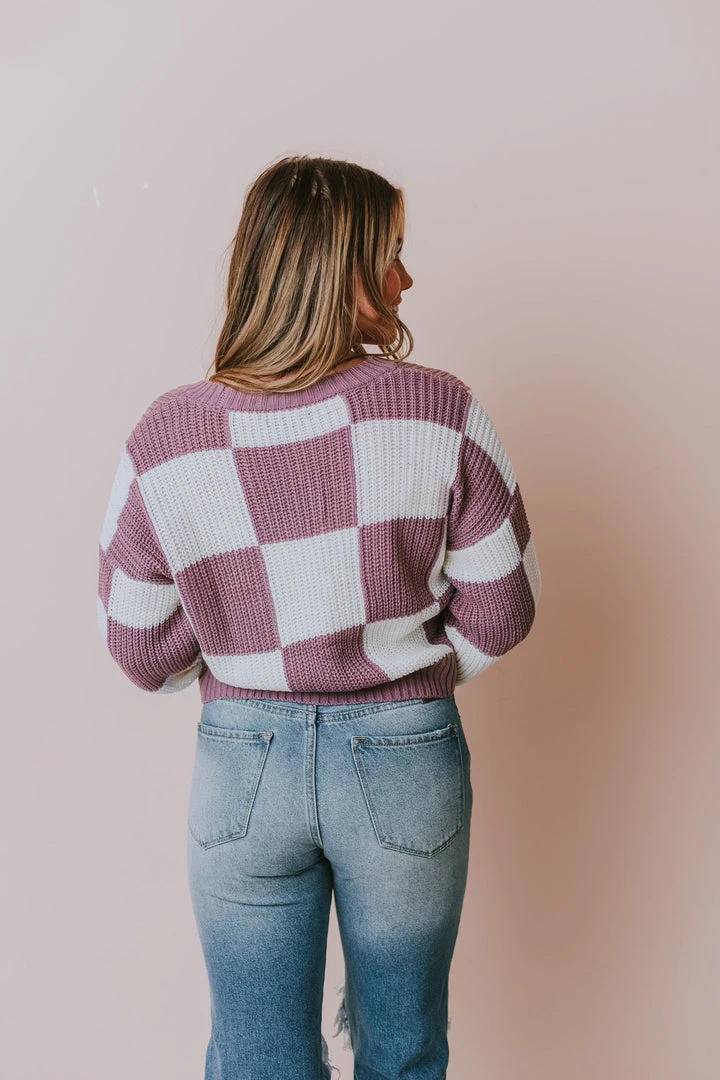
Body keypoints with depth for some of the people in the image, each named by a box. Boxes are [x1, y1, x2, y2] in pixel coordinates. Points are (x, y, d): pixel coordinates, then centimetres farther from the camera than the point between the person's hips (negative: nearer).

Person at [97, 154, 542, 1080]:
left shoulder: (165, 438, -12)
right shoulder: (440, 413, -16)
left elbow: (142, 651, -3)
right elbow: (499, 613, -7)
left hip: (241, 764, 1)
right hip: (407, 759, 0)